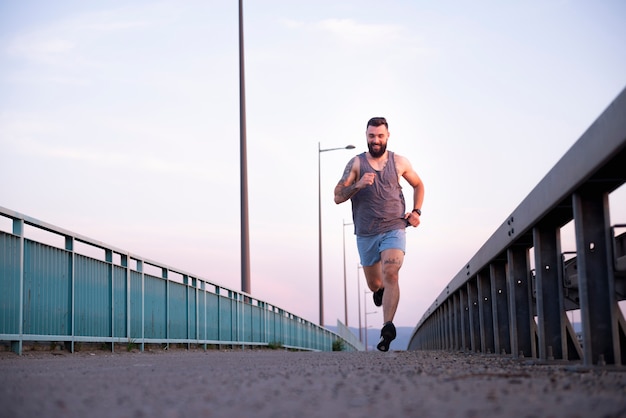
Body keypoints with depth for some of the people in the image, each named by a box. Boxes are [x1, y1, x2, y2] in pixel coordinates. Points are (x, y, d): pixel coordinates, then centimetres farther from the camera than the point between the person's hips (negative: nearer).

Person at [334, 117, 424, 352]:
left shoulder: (399, 162, 5)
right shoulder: (356, 163, 0)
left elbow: (418, 185, 23)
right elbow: (338, 197, -6)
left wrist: (416, 211, 9)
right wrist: (358, 185, -23)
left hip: (394, 230, -1)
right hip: (366, 235, 1)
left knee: (390, 275, -22)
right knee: (374, 285, 13)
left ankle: (388, 327, -29)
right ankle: (381, 290, 50)